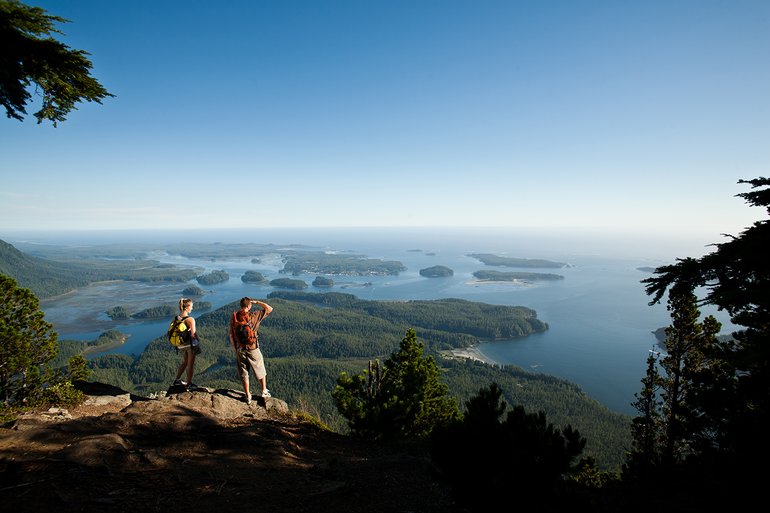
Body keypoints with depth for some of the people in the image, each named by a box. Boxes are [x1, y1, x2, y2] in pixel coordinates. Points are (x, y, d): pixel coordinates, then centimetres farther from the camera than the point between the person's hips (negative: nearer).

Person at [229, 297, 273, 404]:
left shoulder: (233, 317, -4)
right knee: (260, 371, 17)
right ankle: (264, 391, 29)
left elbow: (231, 335, 1)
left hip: (240, 350, 3)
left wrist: (234, 348, 13)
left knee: (243, 373, 15)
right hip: (253, 349, -3)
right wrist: (256, 302, -6)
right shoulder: (254, 316, -16)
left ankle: (248, 396, 22)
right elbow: (269, 309, -10)